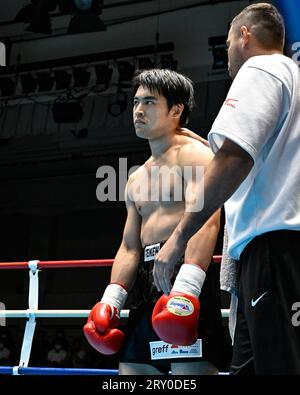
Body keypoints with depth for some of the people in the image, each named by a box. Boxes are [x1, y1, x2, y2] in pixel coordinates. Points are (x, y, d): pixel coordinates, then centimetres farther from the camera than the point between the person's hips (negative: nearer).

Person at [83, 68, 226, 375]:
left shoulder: (195, 154, -1)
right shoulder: (137, 179, 25)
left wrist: (186, 287, -30)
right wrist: (111, 300, 8)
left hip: (185, 272, -9)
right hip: (146, 282, 9)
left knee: (189, 369, -17)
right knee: (131, 366, 5)